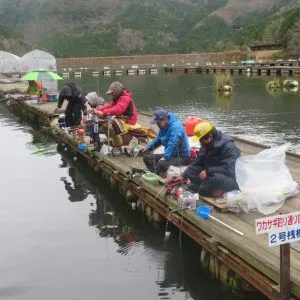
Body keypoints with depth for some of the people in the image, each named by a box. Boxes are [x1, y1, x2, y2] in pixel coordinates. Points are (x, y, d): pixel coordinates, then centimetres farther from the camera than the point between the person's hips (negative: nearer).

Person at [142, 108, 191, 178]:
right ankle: (158, 174, -19)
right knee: (146, 157, -1)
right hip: (171, 155, 10)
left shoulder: (176, 126, -21)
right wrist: (148, 147, 10)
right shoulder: (164, 127, 9)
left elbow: (172, 144, -31)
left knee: (162, 163, -37)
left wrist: (165, 157, -34)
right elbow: (158, 139, 23)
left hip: (182, 157, -10)